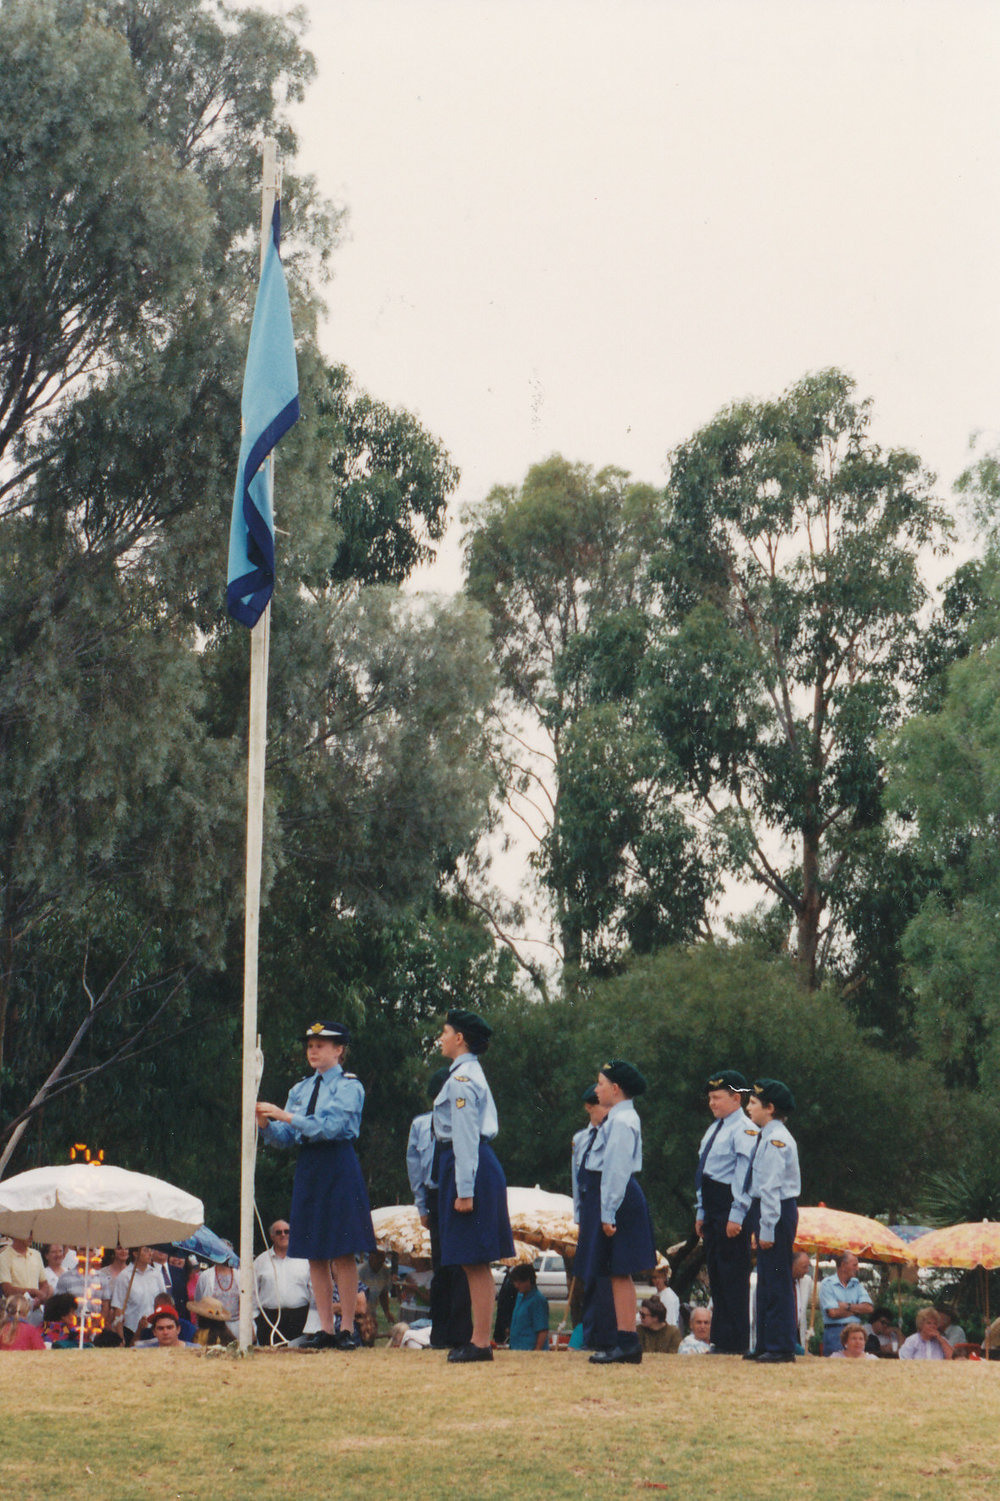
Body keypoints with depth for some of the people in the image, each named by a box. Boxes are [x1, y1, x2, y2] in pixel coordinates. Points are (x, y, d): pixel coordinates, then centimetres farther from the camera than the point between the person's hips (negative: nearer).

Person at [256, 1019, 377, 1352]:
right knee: (315, 1255, 5)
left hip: (338, 1168, -6)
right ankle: (325, 1329, 8)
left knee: (343, 1253, -6)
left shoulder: (349, 1086, -3)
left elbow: (330, 1126, -17)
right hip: (307, 1168, 6)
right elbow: (284, 1138, 11)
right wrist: (266, 1124, -10)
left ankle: (347, 1329, -3)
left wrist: (287, 1117, -22)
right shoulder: (300, 1090, 15)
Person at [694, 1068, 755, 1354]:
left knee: (733, 1275, -7)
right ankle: (720, 1338, 16)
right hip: (712, 1207, 10)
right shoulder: (714, 1129, 18)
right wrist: (701, 1212, 19)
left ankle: (736, 1342, -4)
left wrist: (736, 1215, -20)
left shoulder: (744, 1131, -10)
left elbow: (745, 1174, -16)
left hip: (731, 1207, -10)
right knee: (716, 1273, 11)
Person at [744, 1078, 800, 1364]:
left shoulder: (776, 1140, -16)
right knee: (766, 1282, 14)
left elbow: (771, 1186, -20)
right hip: (766, 1211, 10)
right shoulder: (766, 1137, 14)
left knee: (777, 1282, -6)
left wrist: (767, 1228, -21)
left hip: (777, 1212, -10)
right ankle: (766, 1345, 21)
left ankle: (781, 1347, -3)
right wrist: (761, 1225, 17)